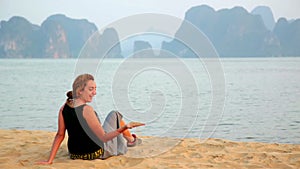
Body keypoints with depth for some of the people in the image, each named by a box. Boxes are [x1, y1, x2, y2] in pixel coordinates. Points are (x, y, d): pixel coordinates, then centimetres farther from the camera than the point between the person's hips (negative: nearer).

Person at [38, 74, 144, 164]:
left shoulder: (64, 108, -9)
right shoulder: (87, 110, -29)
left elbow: (60, 135, -7)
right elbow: (104, 138, -27)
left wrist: (49, 160, -2)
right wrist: (126, 127, -35)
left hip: (75, 154, 6)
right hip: (96, 154, -6)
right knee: (114, 115, 17)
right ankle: (131, 140, 42)